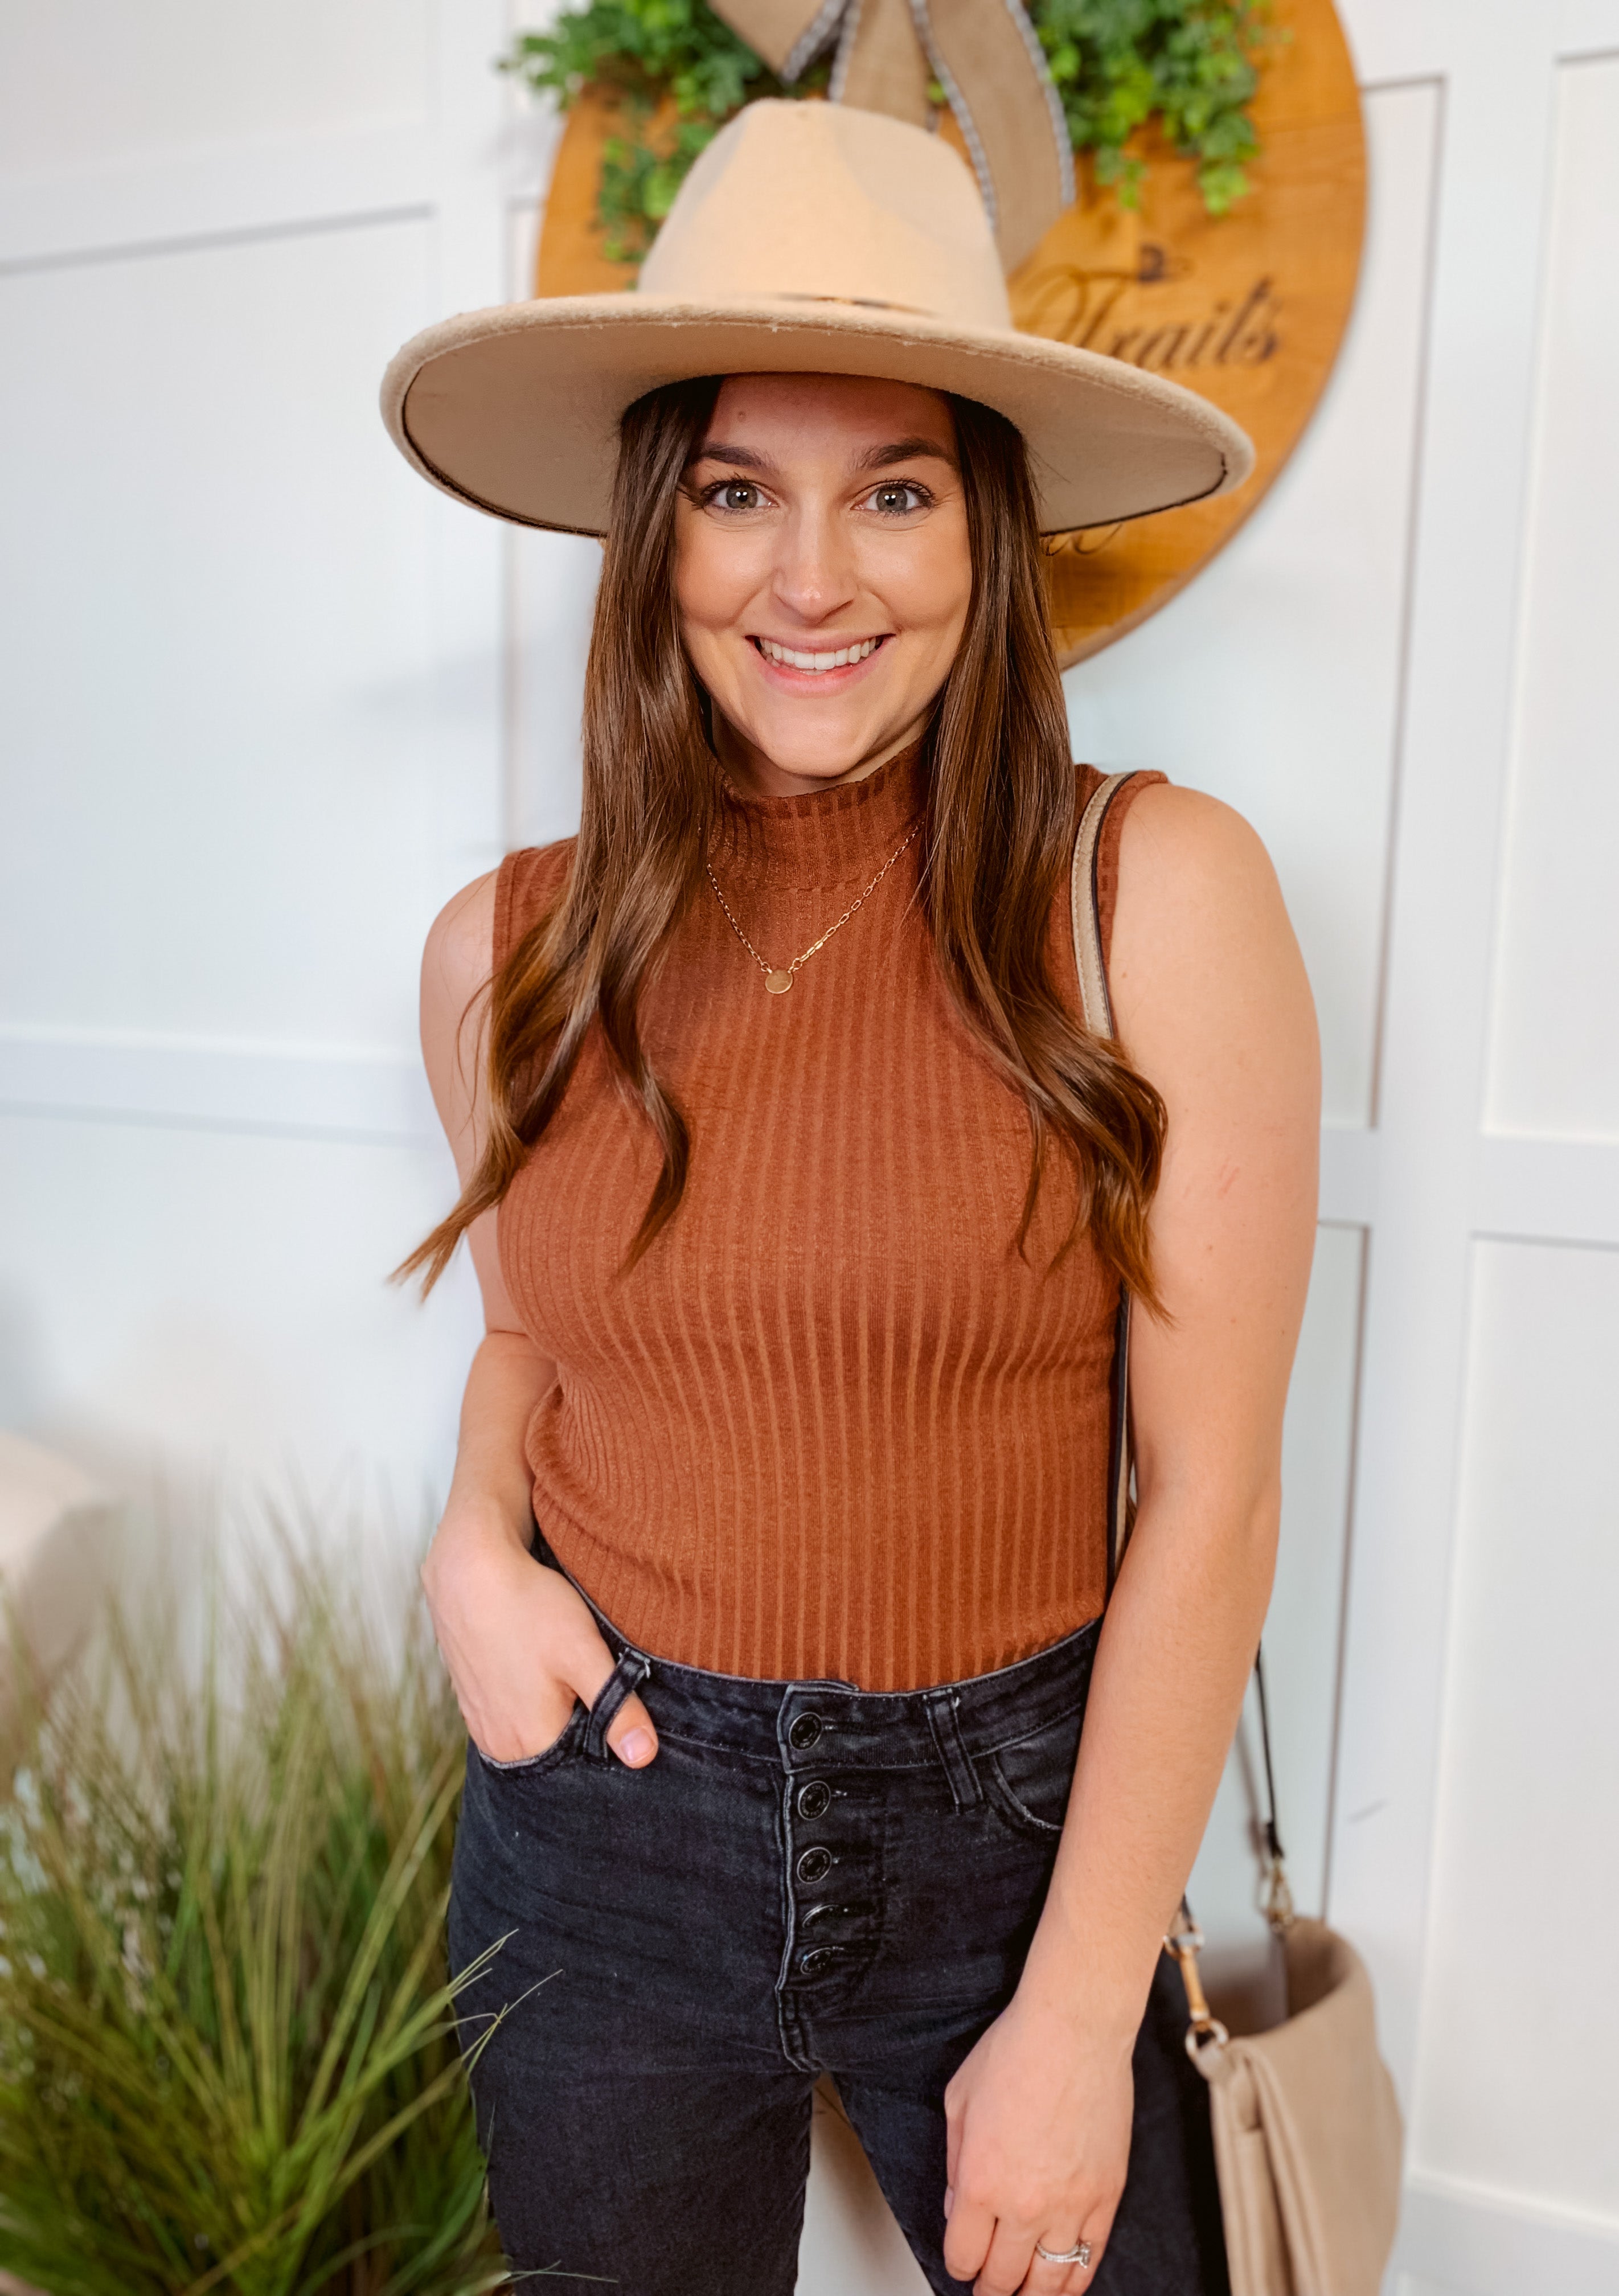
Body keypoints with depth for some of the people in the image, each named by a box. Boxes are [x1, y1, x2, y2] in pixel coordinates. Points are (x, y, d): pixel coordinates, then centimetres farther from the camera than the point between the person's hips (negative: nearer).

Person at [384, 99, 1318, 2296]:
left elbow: (1212, 1494, -13)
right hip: (603, 1812, 3)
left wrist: (1077, 2019, -10)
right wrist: (476, 1543, -8)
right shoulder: (507, 950, -6)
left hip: (1011, 1829, -2)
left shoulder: (1158, 895, -15)